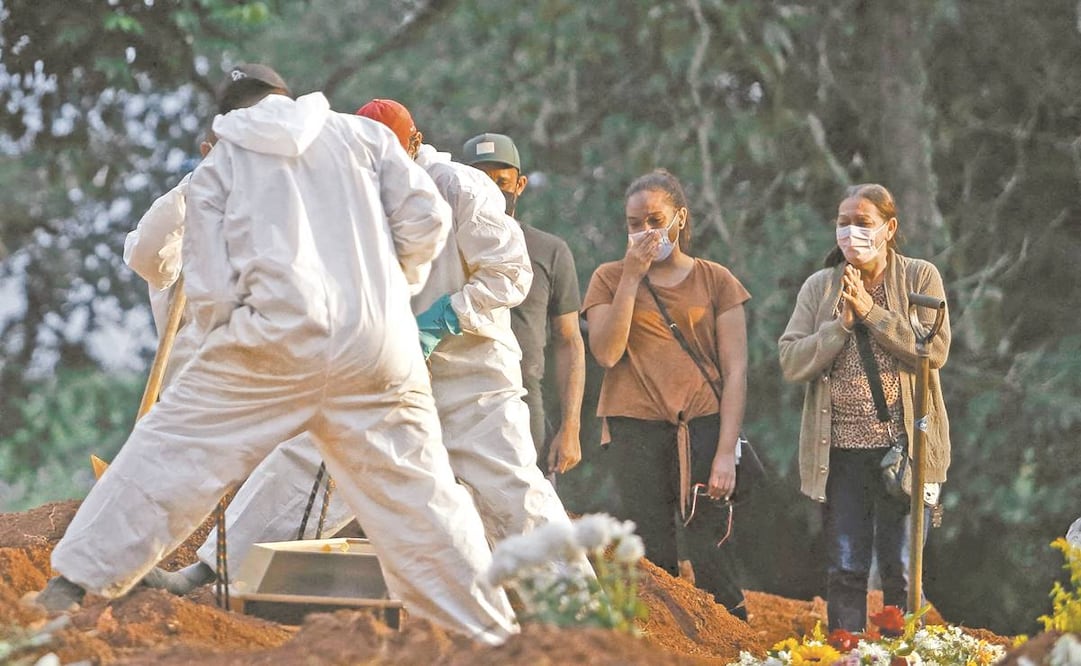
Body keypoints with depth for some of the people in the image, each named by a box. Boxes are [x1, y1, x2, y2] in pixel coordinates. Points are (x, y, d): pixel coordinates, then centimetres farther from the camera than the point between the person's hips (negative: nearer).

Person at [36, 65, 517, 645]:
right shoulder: (365, 136, 15)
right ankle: (488, 631, 11)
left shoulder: (216, 168, 12)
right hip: (376, 347, 2)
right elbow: (426, 217, 6)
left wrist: (220, 344, 22)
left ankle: (77, 581, 6)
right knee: (417, 493, 9)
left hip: (275, 339, -2)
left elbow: (209, 288, 4)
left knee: (171, 450, 7)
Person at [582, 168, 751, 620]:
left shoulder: (715, 280, 10)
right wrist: (632, 277, -5)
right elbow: (606, 353, -4)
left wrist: (726, 451, -5)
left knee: (709, 552, -9)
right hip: (636, 426, 1)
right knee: (652, 554, -4)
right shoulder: (610, 279, 12)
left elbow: (736, 371, 4)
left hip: (702, 426, -1)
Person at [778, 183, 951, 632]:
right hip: (839, 449, 2)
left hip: (902, 445, -2)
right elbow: (791, 363, -1)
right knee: (845, 571, 4)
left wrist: (871, 311, -13)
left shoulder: (920, 278, 2)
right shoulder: (819, 288, 7)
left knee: (900, 570, 2)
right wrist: (841, 323, -12)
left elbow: (934, 350, -11)